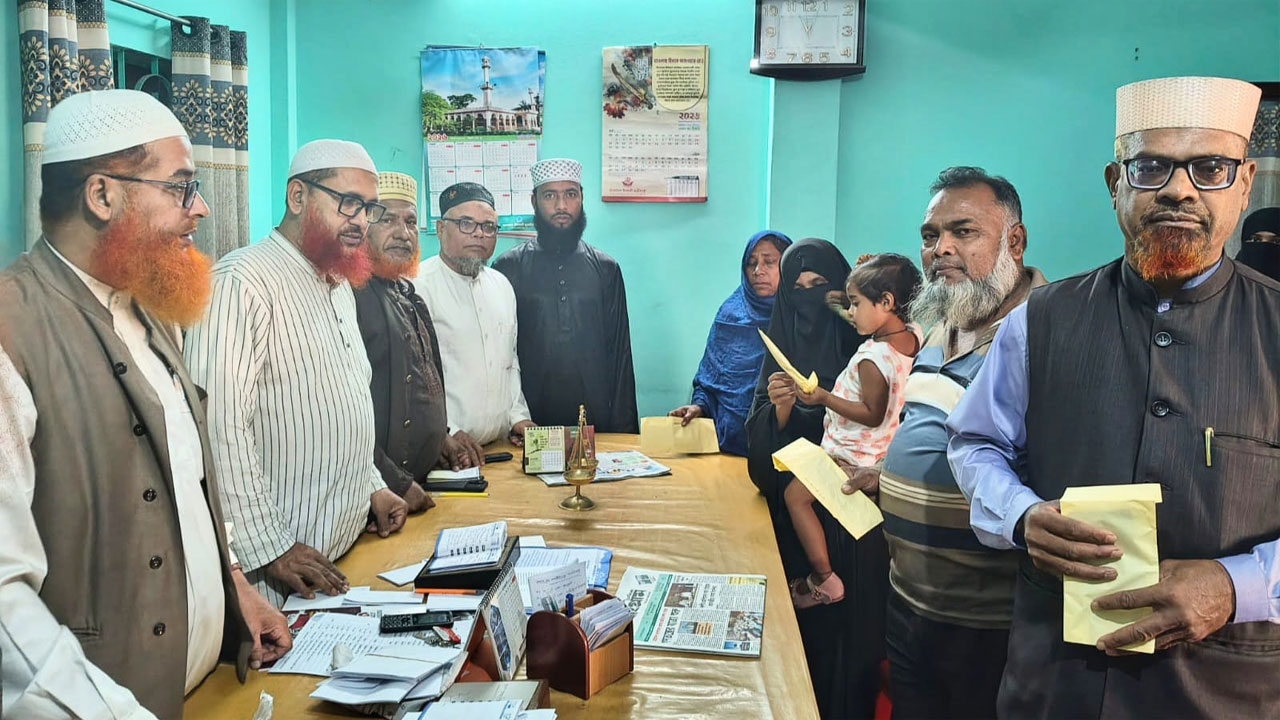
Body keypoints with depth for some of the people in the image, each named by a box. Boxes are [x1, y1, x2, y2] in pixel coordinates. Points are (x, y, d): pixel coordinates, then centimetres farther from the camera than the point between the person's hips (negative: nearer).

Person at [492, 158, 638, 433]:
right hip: (528, 416, -1)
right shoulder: (509, 267, 3)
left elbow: (620, 351, 7)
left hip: (595, 417, 2)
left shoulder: (605, 269, 8)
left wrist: (623, 427, 1)